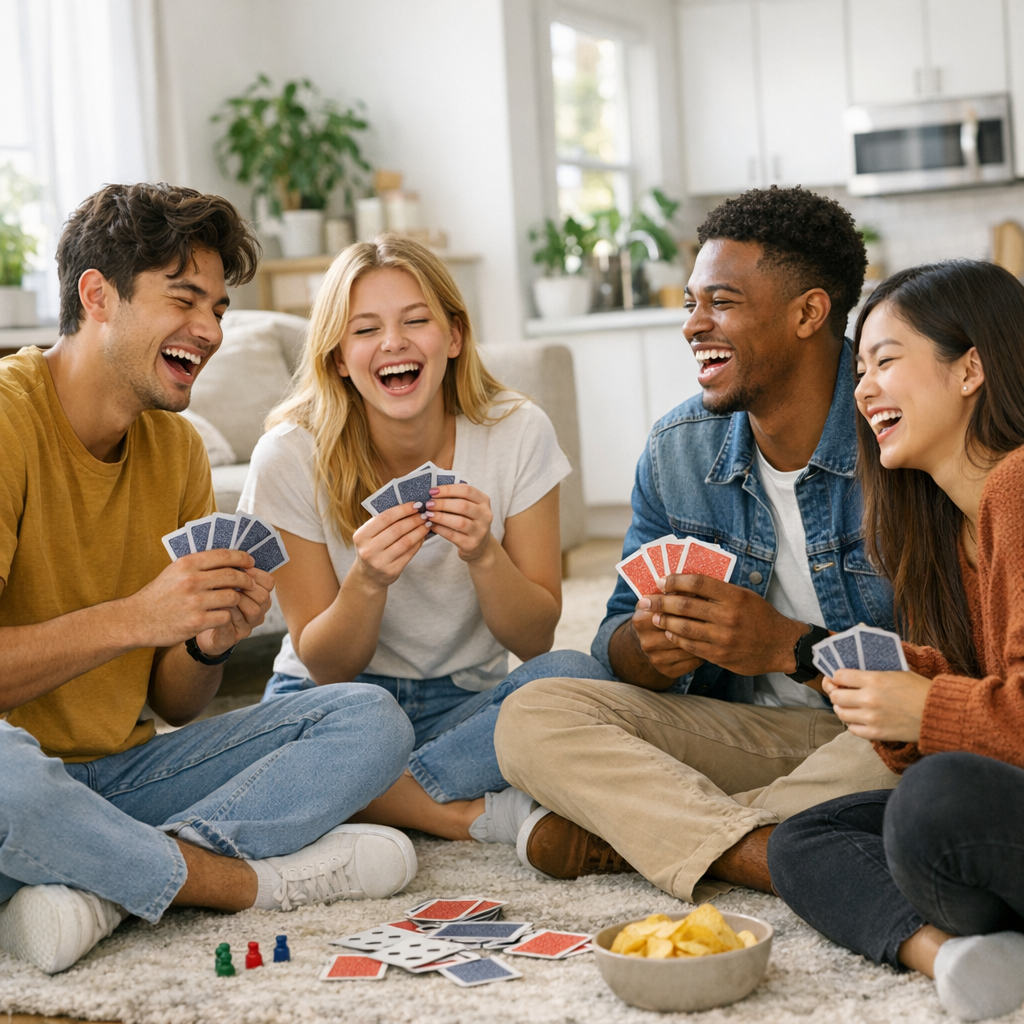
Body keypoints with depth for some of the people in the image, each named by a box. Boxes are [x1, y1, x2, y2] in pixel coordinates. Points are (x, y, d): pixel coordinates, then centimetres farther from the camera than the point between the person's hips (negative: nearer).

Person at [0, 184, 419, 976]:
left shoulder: (177, 448, 9)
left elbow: (175, 705, 10)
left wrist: (212, 642, -12)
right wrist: (133, 618, -27)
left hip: (123, 771, 7)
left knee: (370, 720, -6)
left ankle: (103, 886, -24)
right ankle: (258, 877, -15)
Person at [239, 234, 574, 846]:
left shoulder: (518, 433, -10)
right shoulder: (291, 456, -13)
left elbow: (536, 640, -7)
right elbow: (326, 667, -9)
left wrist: (484, 554, -27)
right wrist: (367, 581, -31)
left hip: (467, 703, 2)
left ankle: (382, 803, -19)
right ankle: (478, 814, -18)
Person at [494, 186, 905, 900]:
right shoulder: (676, 451, 3)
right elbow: (619, 645, 6)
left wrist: (789, 646, -31)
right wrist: (650, 645, -19)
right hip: (748, 733, 4)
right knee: (534, 717, -13)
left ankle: (619, 832, -22)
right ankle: (765, 857, -30)